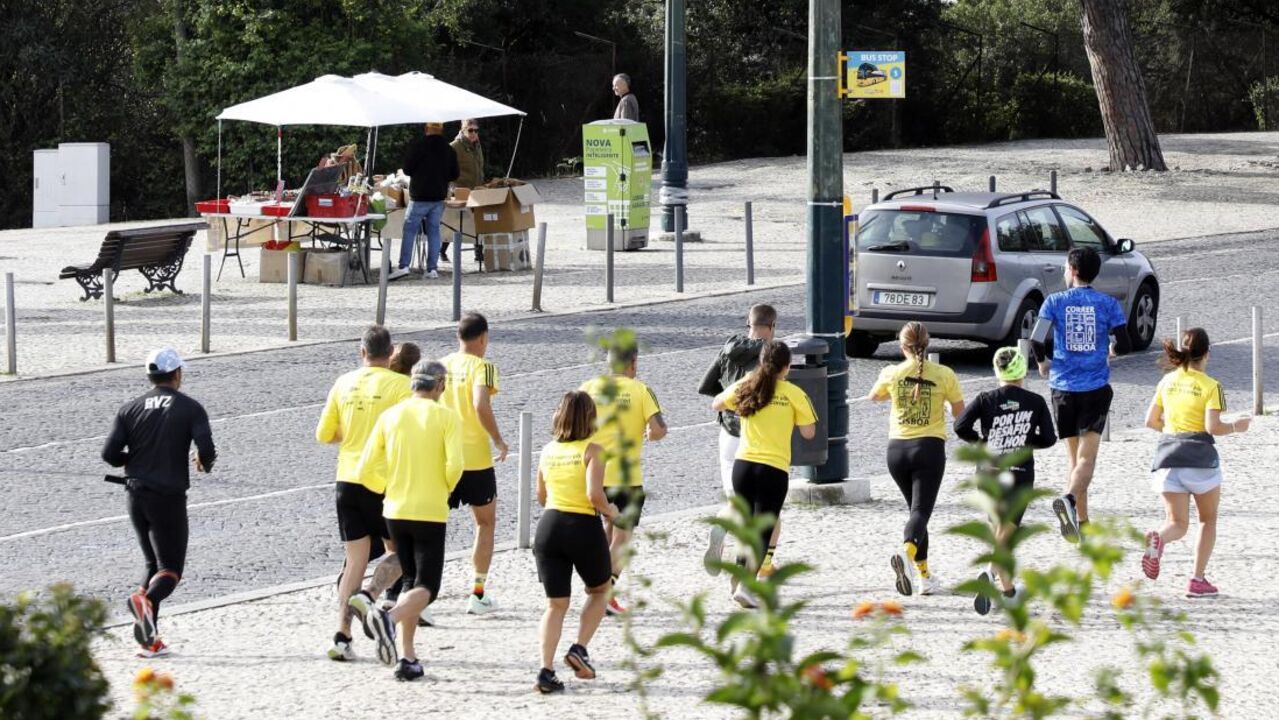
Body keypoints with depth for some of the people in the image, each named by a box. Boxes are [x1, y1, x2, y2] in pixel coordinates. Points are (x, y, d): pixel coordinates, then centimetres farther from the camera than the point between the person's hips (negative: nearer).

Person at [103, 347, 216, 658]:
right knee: (171, 569, 1)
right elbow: (206, 449, -15)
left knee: (154, 564, 17)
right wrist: (205, 464, 8)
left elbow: (110, 453, -2)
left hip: (137, 495, 4)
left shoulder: (131, 409, 5)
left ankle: (150, 639, 6)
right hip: (169, 498, -4)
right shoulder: (190, 408, -4)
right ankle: (146, 600, -33)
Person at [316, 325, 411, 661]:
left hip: (347, 481, 4)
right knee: (400, 553, 12)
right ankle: (367, 597, -14)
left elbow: (323, 434, 10)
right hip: (385, 482, -4)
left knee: (355, 560, 8)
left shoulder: (344, 384, 5)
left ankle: (342, 636, -1)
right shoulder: (400, 385, -7)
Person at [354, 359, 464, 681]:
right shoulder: (447, 417, -6)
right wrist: (446, 489, 4)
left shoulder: (389, 416, 4)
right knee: (426, 588, -2)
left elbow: (364, 471, 1)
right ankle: (390, 617, -33)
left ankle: (407, 657, 11)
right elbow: (454, 466, -18)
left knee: (411, 581, 19)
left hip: (395, 510, 4)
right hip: (430, 513, -4)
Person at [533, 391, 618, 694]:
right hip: (584, 527, -4)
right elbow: (594, 493, -19)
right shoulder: (592, 450, -8)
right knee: (599, 591, 22)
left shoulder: (548, 451, 8)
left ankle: (546, 670, -5)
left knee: (556, 604, 7)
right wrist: (610, 511, 0)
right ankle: (580, 649, 6)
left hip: (549, 525, 4)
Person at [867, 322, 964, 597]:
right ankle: (906, 553, -37)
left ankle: (923, 573, 18)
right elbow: (960, 413, 5)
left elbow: (873, 397, 19)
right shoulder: (944, 375, -5)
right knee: (921, 510, -7)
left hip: (897, 449, 3)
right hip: (930, 448, -3)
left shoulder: (892, 373, -1)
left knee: (916, 509, 18)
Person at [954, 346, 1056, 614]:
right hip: (1021, 475, -2)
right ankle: (990, 571, -30)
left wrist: (982, 440, 6)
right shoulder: (1036, 402, -2)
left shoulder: (986, 399, -2)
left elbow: (961, 426, -10)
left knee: (999, 528, 17)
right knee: (1006, 532, -4)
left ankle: (1007, 587, 19)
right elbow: (1049, 439, -1)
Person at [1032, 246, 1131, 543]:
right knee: (1087, 457, -7)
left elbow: (1036, 339, -10)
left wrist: (1043, 363, 10)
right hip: (1096, 386, -1)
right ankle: (1069, 500, -34)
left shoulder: (1055, 302, -1)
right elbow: (1123, 345, -4)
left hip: (1063, 386, 1)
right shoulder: (1108, 304, -1)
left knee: (1074, 456, 13)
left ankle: (1082, 522, 14)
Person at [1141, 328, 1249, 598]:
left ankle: (1157, 539, -32)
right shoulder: (1211, 386, -6)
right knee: (1209, 519, 17)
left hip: (1168, 454, 3)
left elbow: (1151, 421, 14)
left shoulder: (1167, 381, 9)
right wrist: (1235, 427, 5)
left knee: (1177, 524, 4)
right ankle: (1198, 580, 12)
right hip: (1199, 457, -3)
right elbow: (1213, 427, -13)